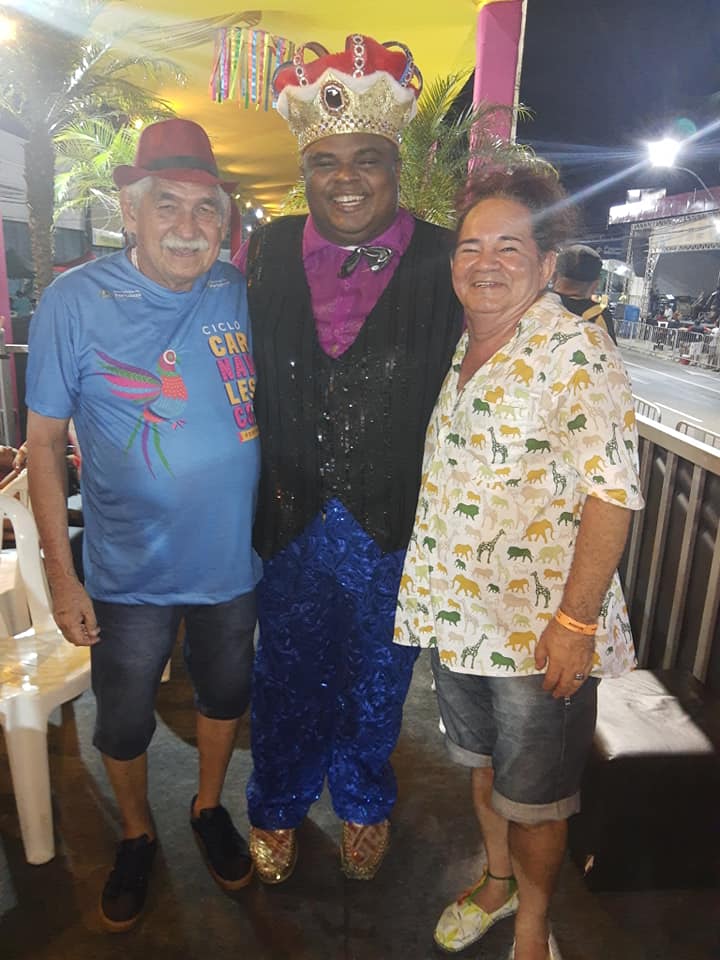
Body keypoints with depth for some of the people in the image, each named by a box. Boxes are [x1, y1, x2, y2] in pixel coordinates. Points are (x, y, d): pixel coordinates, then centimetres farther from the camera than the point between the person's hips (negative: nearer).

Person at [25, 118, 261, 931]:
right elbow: (44, 444, -9)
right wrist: (60, 573, -9)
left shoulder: (245, 294, -6)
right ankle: (137, 836, 49)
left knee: (225, 693, 23)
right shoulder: (75, 300, -14)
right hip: (130, 572, -2)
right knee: (123, 722, 17)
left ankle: (208, 807, 53)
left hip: (234, 559, 3)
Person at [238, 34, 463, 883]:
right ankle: (277, 807, 46)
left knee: (376, 677, 19)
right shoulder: (270, 252, 0)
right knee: (286, 670, 18)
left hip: (394, 522, -1)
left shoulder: (438, 262, -6)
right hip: (290, 517, 1)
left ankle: (363, 805, 48)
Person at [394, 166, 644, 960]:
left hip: (539, 633, -6)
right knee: (482, 766, 25)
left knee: (531, 797, 14)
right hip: (456, 613, 6)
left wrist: (575, 622, -22)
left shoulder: (575, 350, -15)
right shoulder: (459, 348, 6)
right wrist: (427, 591, 13)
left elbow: (612, 493, -20)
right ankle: (495, 880, 51)